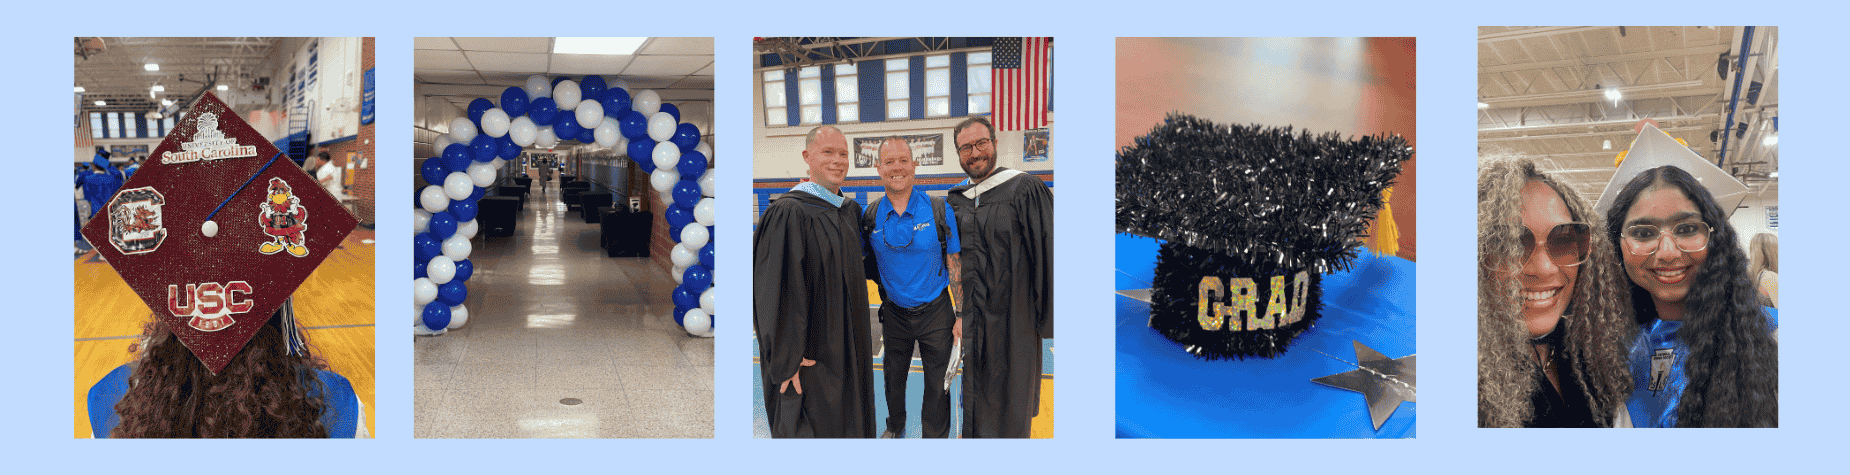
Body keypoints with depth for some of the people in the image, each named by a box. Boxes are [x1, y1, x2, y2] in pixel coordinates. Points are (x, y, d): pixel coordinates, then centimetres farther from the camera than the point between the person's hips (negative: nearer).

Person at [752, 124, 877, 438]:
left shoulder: (850, 211, 7)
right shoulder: (788, 214, -18)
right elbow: (776, 291, -20)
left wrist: (862, 332, 15)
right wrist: (787, 359, -21)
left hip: (849, 345, 8)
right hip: (810, 353, -8)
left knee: (850, 424, 16)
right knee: (811, 428, 1)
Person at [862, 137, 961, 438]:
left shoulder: (939, 212, -11)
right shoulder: (869, 217, -6)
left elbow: (955, 264, -7)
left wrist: (961, 315, -7)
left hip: (935, 313, -2)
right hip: (894, 313, 2)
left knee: (937, 384, 7)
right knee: (894, 378, 19)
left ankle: (935, 437, 27)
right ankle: (895, 427, 44)